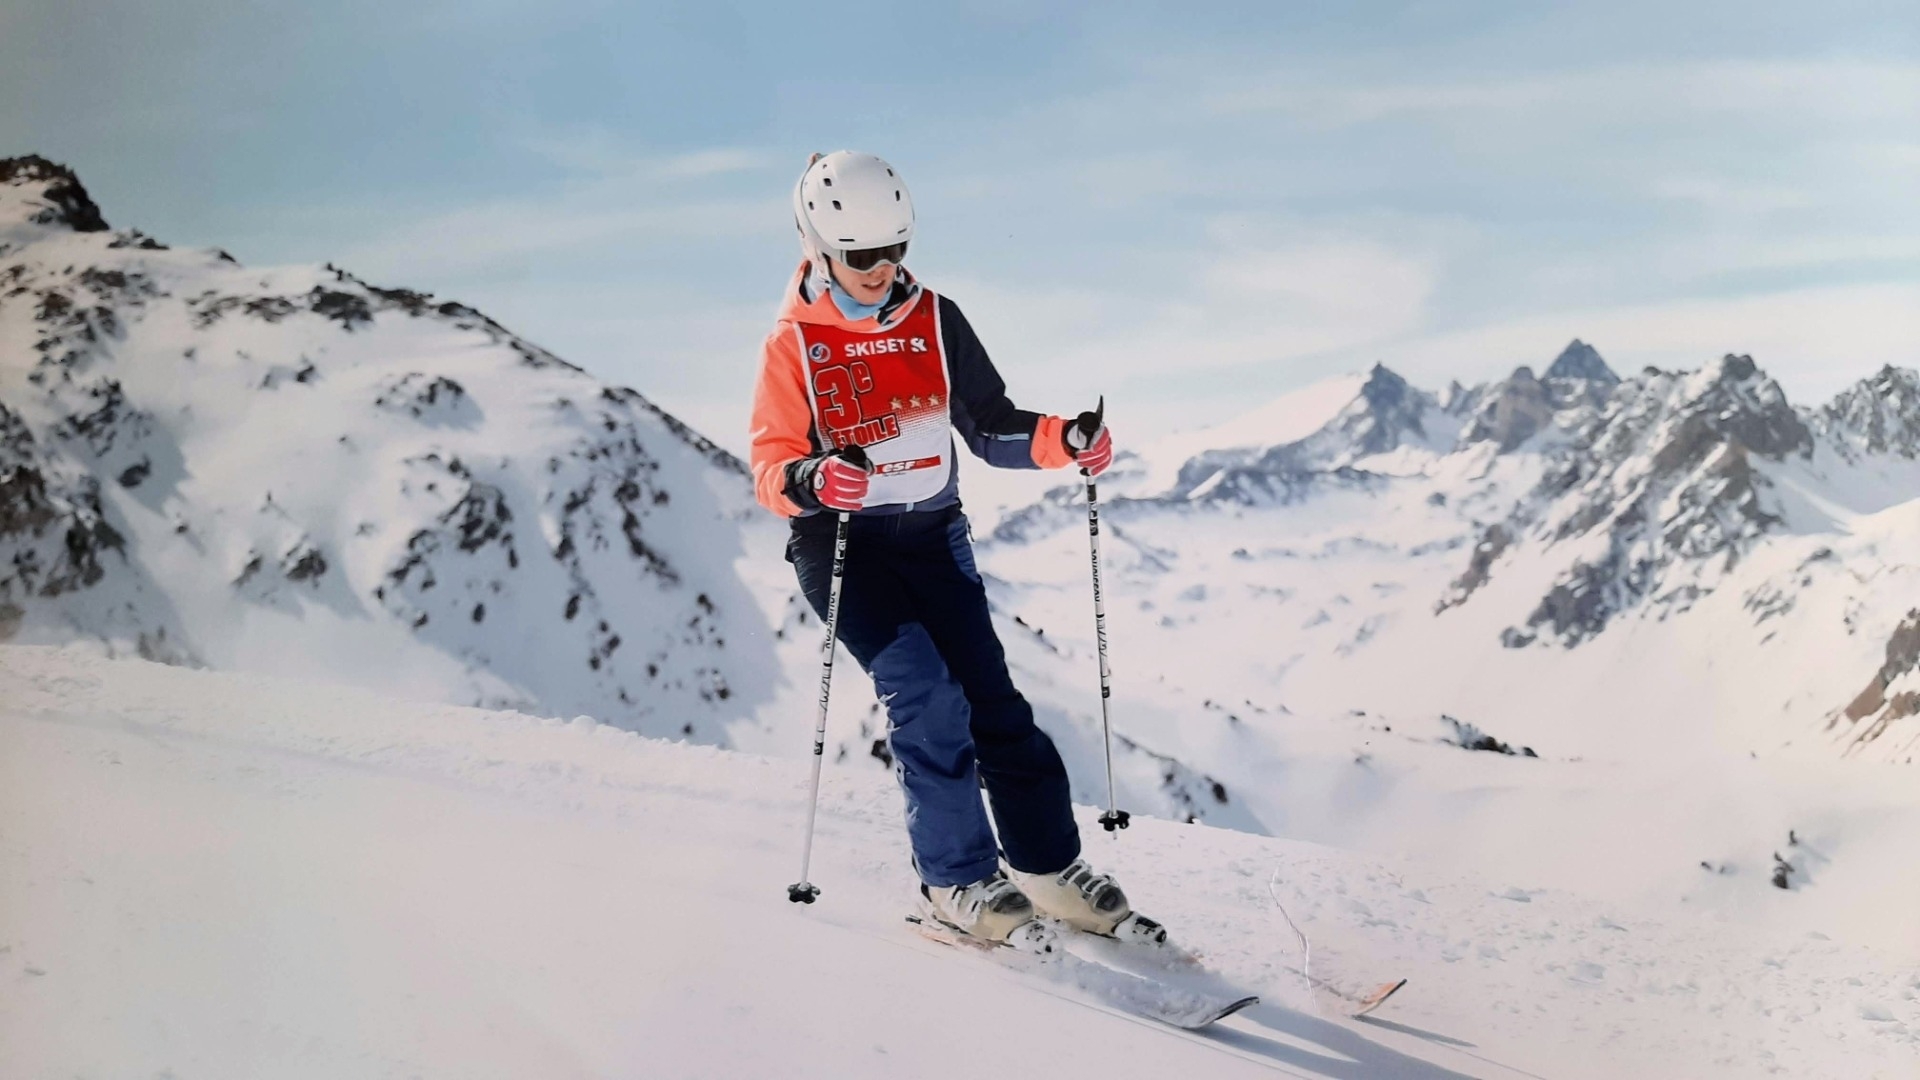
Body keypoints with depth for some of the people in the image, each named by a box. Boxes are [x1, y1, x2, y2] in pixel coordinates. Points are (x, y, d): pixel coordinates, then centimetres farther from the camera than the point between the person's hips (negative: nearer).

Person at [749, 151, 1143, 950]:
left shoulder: (936, 320, 4)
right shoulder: (793, 344, -5)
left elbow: (989, 425, 8)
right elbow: (770, 465, -9)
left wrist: (1064, 440, -11)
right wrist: (809, 480, -33)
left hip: (932, 537, 3)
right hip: (840, 546, -3)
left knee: (990, 697, -4)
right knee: (925, 694, -19)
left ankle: (1048, 865, 8)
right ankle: (956, 880, -9)